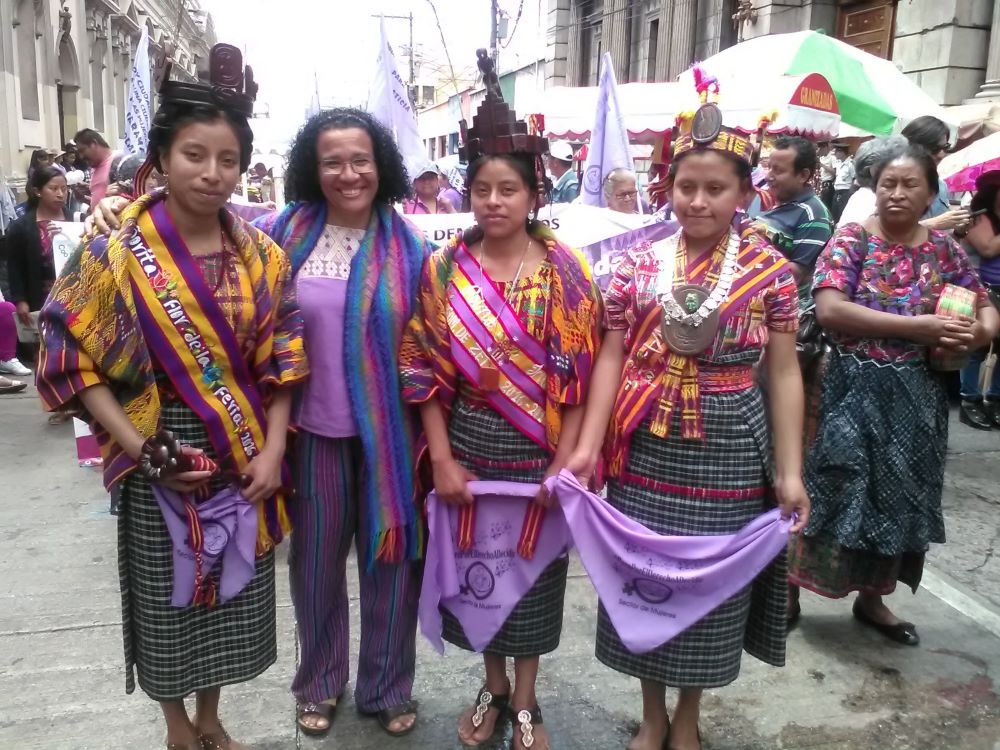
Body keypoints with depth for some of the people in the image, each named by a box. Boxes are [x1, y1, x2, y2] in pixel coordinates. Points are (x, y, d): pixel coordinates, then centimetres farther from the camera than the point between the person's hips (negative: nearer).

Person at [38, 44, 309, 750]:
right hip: (163, 460, -2)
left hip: (245, 458, 3)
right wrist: (144, 451, -17)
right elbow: (74, 362, -9)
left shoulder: (264, 257, -1)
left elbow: (281, 362, 1)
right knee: (169, 597, 13)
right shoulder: (117, 255, -10)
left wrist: (272, 452, -10)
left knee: (233, 595, 15)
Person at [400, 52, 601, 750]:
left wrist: (565, 462, -11)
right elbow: (425, 373, -3)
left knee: (532, 572, 12)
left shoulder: (568, 273, -4)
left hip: (541, 455, -1)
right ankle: (494, 687, 38)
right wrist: (442, 459, -8)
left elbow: (580, 378, -6)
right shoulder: (443, 271, -2)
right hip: (469, 450, 1)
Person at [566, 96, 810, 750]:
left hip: (729, 450, -1)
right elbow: (612, 356, 0)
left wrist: (791, 472, -4)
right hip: (648, 447, 1)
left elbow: (783, 372, -1)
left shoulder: (770, 270, -2)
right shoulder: (640, 264, 1)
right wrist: (588, 446, -7)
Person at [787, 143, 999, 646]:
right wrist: (918, 326, -23)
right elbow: (829, 309, -21)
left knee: (900, 496, 13)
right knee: (835, 490, 0)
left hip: (917, 393, 5)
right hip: (855, 388, -4)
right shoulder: (851, 240, -7)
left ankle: (872, 597, 31)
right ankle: (788, 587, 18)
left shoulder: (943, 248, 5)